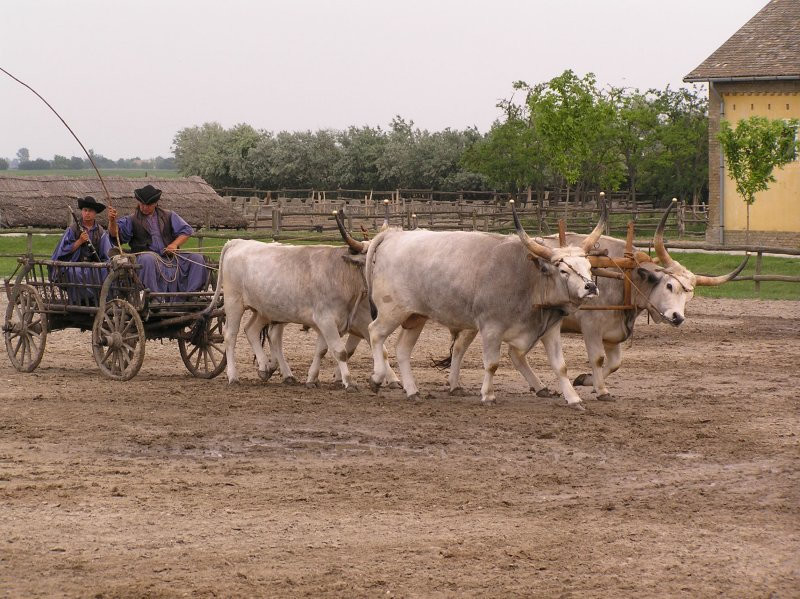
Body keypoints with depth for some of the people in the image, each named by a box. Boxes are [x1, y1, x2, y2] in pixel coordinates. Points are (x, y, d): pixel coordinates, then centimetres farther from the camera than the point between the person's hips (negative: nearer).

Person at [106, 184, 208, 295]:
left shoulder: (168, 216, 18)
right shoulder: (132, 220, 9)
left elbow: (186, 230, 14)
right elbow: (116, 233, -5)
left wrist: (175, 244, -5)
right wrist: (112, 221, -28)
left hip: (170, 256, 4)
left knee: (197, 259, -13)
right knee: (148, 259, -40)